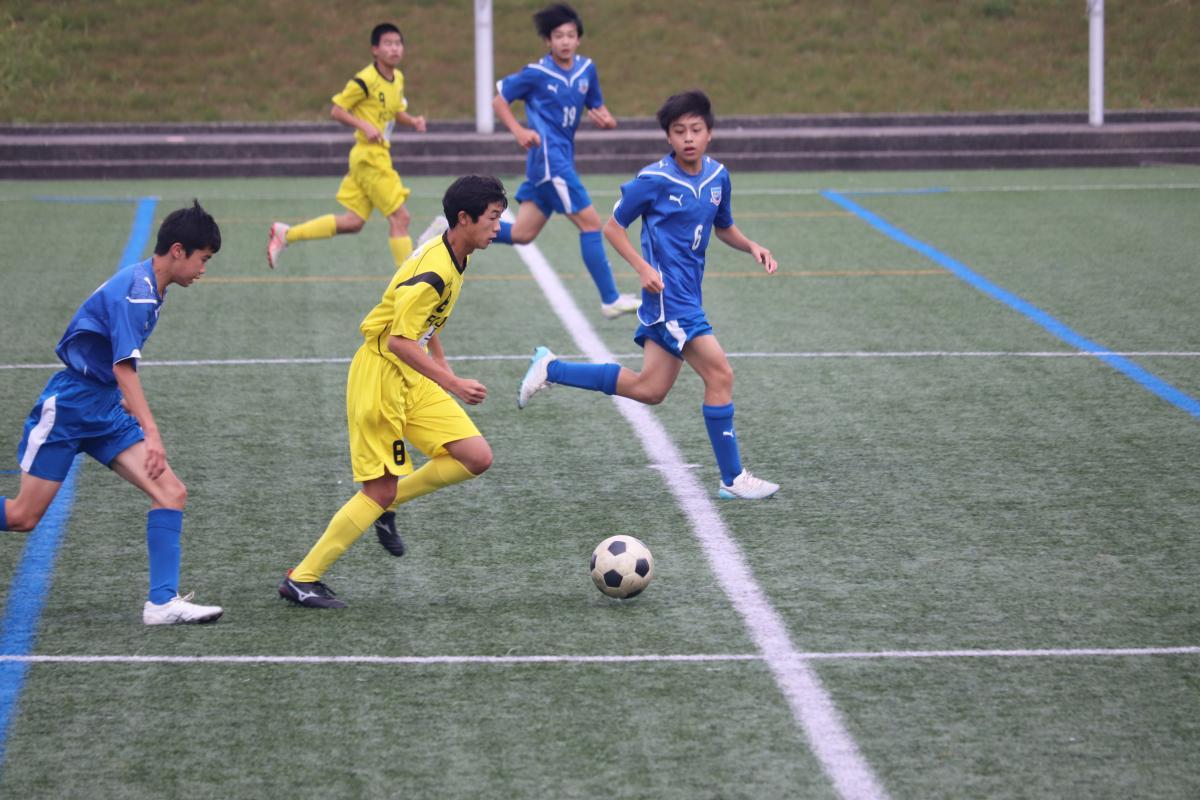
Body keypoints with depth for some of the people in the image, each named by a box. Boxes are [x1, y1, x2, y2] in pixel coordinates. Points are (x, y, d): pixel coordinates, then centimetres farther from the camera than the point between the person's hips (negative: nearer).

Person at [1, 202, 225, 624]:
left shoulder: (149, 287, 8)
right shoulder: (134, 291, -21)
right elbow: (124, 367, -29)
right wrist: (151, 433, -34)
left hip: (107, 411, 9)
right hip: (67, 407, -8)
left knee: (172, 492, -9)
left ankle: (162, 602, -12)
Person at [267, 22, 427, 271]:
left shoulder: (398, 78, 11)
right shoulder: (365, 80, -14)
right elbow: (336, 110, -11)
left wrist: (412, 121, 3)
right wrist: (365, 126, -24)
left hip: (379, 155, 9)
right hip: (369, 156, -9)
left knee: (352, 222, 9)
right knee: (399, 217, -8)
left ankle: (285, 233, 18)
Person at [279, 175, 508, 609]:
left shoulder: (453, 258, 7)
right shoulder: (434, 271, -23)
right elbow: (399, 340, -27)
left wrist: (445, 371, 22)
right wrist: (452, 383, -28)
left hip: (412, 379, 9)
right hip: (379, 376, -9)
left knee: (477, 458, -3)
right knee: (381, 490, -6)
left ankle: (386, 506, 14)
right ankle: (301, 579, 5)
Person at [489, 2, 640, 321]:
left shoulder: (587, 70, 8)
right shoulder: (536, 74, -7)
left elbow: (596, 107, 19)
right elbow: (499, 100, 2)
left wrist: (606, 119, -5)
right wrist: (519, 131, -13)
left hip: (562, 159, 7)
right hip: (548, 155, -7)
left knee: (521, 234, 10)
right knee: (590, 222, -9)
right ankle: (610, 300, -6)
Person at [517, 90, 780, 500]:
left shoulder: (717, 175, 7)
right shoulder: (654, 180, -12)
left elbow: (723, 227, 23)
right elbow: (613, 226, -4)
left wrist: (752, 247, 4)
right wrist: (643, 268, -15)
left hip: (687, 295, 8)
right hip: (667, 294, -8)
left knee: (648, 389, 10)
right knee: (720, 374, -12)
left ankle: (551, 369, 21)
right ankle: (732, 479, -4)